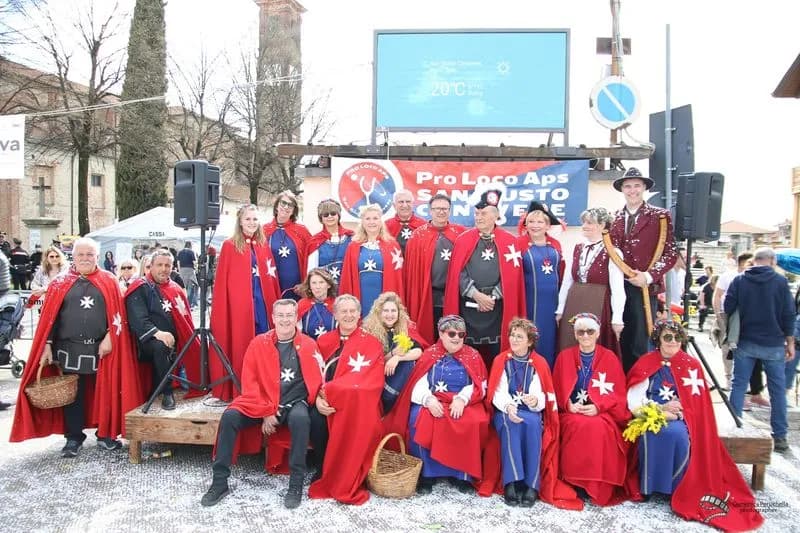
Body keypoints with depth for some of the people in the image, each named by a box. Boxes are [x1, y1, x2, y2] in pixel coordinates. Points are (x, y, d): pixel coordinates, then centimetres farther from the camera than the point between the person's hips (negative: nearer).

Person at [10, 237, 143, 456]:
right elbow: (50, 316, 4)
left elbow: (117, 313, 0)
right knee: (73, 394, 8)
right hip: (70, 349, 0)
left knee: (105, 392, 6)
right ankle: (74, 438, 20)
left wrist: (109, 337, -11)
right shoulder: (61, 283, 5)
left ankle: (106, 435, 20)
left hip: (102, 348, 0)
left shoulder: (109, 281, 4)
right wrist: (47, 345, -1)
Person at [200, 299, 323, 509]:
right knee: (229, 416, -23)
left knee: (301, 419, -35)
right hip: (262, 403, 2)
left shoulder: (308, 345, 2)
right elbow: (249, 382, -1)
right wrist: (266, 412, -10)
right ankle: (220, 482, -9)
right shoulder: (258, 343, 3)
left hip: (293, 403, -1)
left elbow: (316, 379, 0)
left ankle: (296, 483, -21)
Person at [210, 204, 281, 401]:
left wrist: (276, 302, 9)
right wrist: (221, 310, -8)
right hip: (239, 303, -4)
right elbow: (222, 281, -3)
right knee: (240, 345, 0)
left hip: (262, 301, 4)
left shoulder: (263, 245, 13)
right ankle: (238, 390, 11)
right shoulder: (229, 246, 0)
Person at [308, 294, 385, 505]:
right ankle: (322, 471, -9)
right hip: (326, 401, 3)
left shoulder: (371, 344, 3)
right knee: (316, 419, -29)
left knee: (352, 420, -34)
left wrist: (331, 393, -18)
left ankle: (345, 481, -17)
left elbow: (370, 383, -9)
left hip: (357, 402, -2)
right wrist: (318, 398, -16)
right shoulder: (323, 341, 14)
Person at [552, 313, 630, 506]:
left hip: (602, 412, 0)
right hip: (572, 412, 1)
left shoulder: (610, 358, 5)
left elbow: (619, 393, 1)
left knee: (599, 427, -33)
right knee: (579, 426, -33)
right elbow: (557, 391, 8)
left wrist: (598, 406, -15)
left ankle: (600, 486, -19)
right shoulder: (564, 357, 8)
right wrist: (568, 405, -12)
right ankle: (576, 482, -18)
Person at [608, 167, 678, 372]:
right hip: (618, 287, 3)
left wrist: (649, 276, -13)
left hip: (644, 287, -3)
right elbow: (611, 253, 13)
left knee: (640, 344, -2)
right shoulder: (614, 219, 13)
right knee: (620, 342, 7)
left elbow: (670, 252, -2)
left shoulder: (660, 216, 2)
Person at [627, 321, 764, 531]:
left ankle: (676, 489, -15)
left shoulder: (691, 365, 8)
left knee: (678, 434, -32)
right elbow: (634, 400, -3)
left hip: (680, 419, 1)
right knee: (654, 435, -33)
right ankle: (649, 486, -20)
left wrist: (676, 412, -15)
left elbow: (697, 403, 2)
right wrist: (661, 408, -16)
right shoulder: (645, 363, 5)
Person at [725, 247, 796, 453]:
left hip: (745, 343, 1)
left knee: (738, 386, 8)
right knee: (778, 389, 8)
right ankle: (779, 436, 11)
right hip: (773, 344, -1)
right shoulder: (780, 282, -4)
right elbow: (788, 314, -3)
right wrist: (790, 342, 5)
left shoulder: (739, 281, -1)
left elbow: (728, 309, -4)